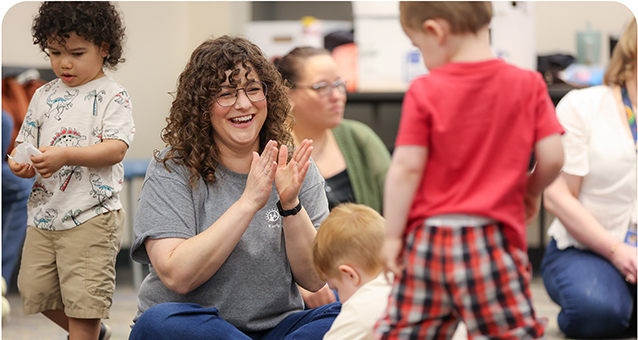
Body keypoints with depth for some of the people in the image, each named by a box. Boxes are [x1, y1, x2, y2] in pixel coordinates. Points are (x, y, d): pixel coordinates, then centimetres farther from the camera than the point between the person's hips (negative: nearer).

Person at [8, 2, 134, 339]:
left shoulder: (111, 95, -5)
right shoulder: (44, 96, 11)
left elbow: (116, 149, -17)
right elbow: (25, 143, 13)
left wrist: (64, 155, -29)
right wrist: (20, 163, -12)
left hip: (91, 215, -6)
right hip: (44, 211, 6)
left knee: (82, 298, -7)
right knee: (35, 289, 12)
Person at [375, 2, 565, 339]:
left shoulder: (424, 91, -7)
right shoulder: (527, 84, -2)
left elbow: (406, 167, -8)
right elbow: (552, 157, -4)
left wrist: (392, 235, -1)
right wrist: (531, 191, 17)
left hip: (428, 237, 0)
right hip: (493, 234, 0)